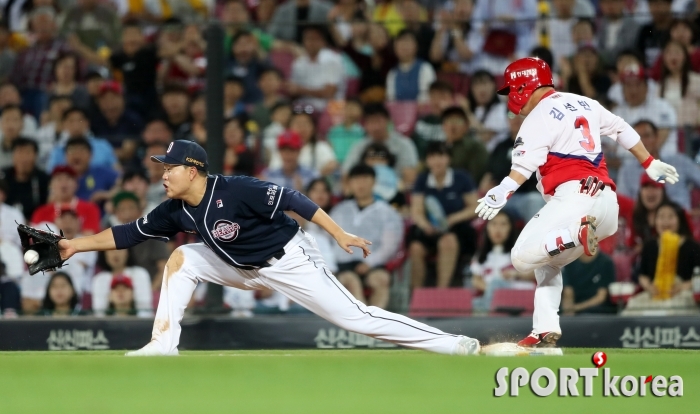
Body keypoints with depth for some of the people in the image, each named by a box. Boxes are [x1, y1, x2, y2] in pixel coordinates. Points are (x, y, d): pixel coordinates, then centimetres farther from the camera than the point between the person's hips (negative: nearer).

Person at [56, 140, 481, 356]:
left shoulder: (235, 191, -27)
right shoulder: (176, 211, -5)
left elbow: (293, 200, -25)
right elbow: (128, 234, 2)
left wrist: (340, 235, -27)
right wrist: (77, 245, -5)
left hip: (291, 261, -7)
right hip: (247, 269, 7)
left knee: (356, 317, -14)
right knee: (182, 258, -4)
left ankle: (459, 346, -12)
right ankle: (163, 346, -4)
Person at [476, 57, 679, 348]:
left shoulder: (540, 116, -3)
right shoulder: (584, 104, 22)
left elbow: (525, 164, -19)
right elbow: (623, 131, 28)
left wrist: (501, 193, -31)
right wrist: (650, 164, 37)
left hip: (574, 196, -9)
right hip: (606, 200, 9)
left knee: (523, 257, -16)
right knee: (547, 263, 22)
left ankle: (578, 233, -33)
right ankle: (545, 331, 9)